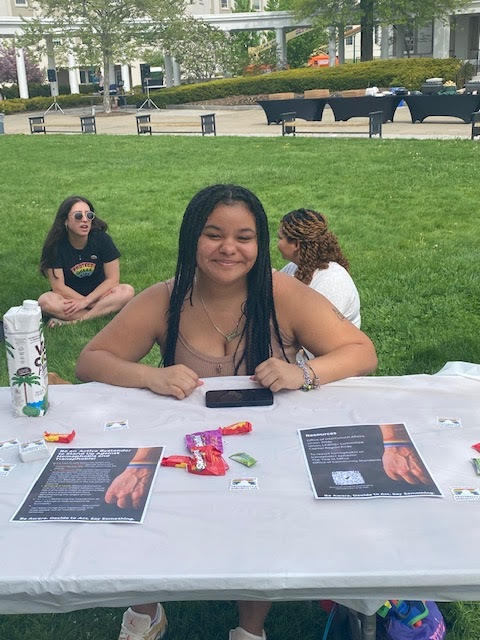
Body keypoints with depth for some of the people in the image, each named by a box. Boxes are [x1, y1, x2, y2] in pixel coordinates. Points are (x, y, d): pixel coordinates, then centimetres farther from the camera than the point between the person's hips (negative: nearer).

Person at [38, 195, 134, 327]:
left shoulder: (102, 239, -11)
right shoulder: (56, 245, -14)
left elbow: (112, 279, -10)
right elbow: (58, 287, -15)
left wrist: (86, 301, -19)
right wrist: (92, 303, -17)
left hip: (98, 293, 1)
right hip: (69, 296, -1)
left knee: (127, 291, -27)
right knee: (45, 301, -31)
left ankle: (72, 321, -28)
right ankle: (101, 312, -24)